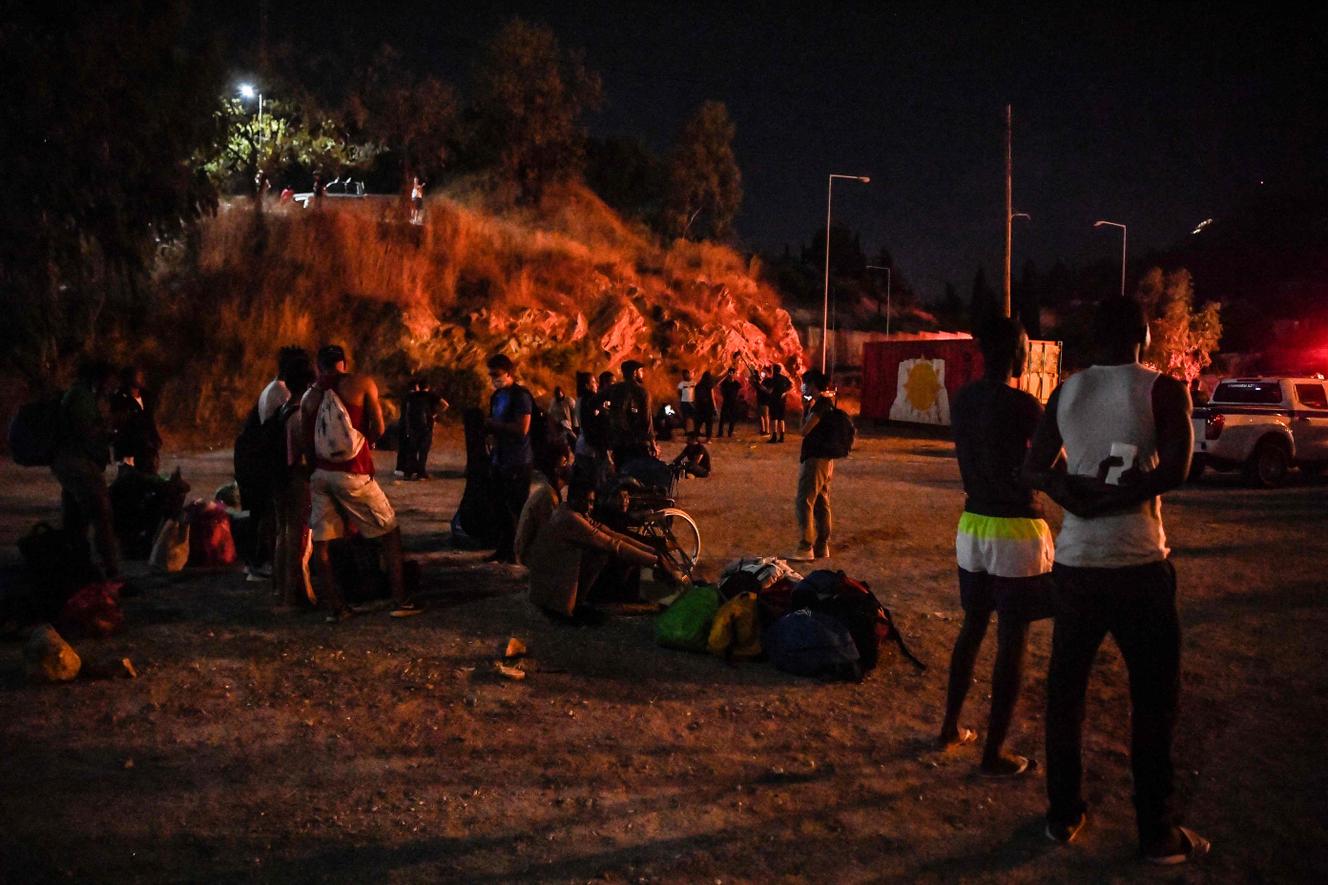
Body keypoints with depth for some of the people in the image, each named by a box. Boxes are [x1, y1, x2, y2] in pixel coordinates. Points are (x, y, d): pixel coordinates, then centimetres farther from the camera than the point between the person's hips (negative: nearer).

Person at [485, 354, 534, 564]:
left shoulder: (520, 395, -11)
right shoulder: (497, 396, 15)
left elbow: (522, 428, -21)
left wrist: (496, 425, -13)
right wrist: (488, 426, 3)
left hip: (518, 461, -8)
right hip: (500, 459, 8)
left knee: (517, 507, -4)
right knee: (502, 506, 11)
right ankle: (504, 549, 21)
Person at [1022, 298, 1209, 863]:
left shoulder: (1066, 392, 6)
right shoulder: (1162, 390, -6)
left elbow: (1034, 469, 1)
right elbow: (1174, 470, -18)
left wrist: (1082, 496, -10)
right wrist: (1116, 495, -11)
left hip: (1075, 560, 4)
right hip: (1137, 563, -4)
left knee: (1065, 688, 13)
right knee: (1153, 699, 7)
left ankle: (1063, 815, 21)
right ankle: (1158, 834, 15)